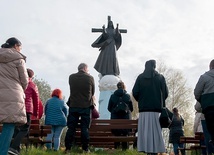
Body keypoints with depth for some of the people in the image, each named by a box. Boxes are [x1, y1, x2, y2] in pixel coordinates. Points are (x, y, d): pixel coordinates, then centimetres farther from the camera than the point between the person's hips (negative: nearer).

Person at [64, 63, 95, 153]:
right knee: (85, 128, 4)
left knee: (71, 127, 6)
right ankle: (85, 148, 6)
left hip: (73, 106, 2)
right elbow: (93, 92, 6)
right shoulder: (90, 78, -4)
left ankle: (68, 148, 6)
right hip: (86, 106, -1)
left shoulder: (71, 77, 2)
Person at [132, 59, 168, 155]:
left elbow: (135, 92, -1)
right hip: (156, 108, 0)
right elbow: (165, 93, 1)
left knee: (145, 131, 0)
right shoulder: (160, 77, 6)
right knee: (155, 131, 1)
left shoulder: (140, 77, 6)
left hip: (144, 108, 0)